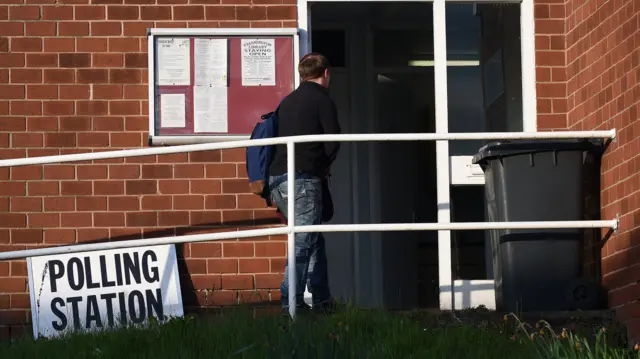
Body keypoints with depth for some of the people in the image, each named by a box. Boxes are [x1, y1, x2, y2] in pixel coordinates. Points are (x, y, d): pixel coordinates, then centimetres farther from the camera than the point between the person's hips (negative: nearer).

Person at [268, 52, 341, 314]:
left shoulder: (288, 101, 20)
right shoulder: (322, 100, -1)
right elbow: (333, 142, -7)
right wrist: (325, 166, 13)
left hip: (278, 177, 7)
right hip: (303, 178, -7)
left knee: (314, 240, 15)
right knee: (304, 242, -7)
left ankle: (322, 301, 16)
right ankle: (291, 302, -14)